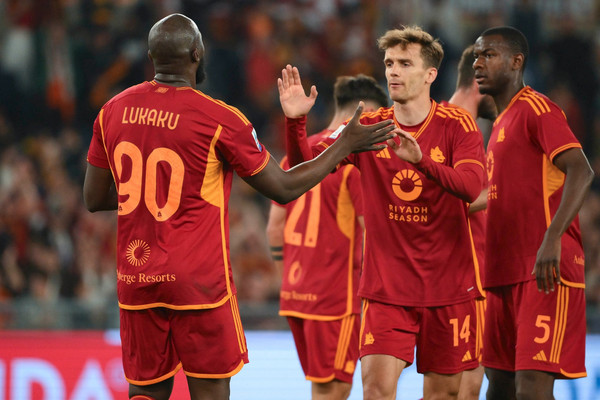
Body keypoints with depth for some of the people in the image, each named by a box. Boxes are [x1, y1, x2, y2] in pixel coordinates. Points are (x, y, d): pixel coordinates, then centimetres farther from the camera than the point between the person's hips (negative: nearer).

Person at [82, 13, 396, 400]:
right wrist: (346, 146, 7)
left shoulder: (113, 111, 3)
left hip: (135, 278, 4)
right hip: (199, 281, -4)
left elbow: (94, 199, 10)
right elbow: (284, 188, -3)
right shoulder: (219, 119, -11)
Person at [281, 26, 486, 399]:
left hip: (448, 285, -1)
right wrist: (296, 122, -24)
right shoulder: (369, 126, 2)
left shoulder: (457, 125, -5)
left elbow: (471, 186, -21)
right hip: (386, 286, 1)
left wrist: (421, 160, -37)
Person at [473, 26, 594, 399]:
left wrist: (552, 239, -33)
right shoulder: (503, 121, 22)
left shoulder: (536, 109, -8)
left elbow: (580, 171, -21)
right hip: (508, 271, 10)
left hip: (546, 272, -10)